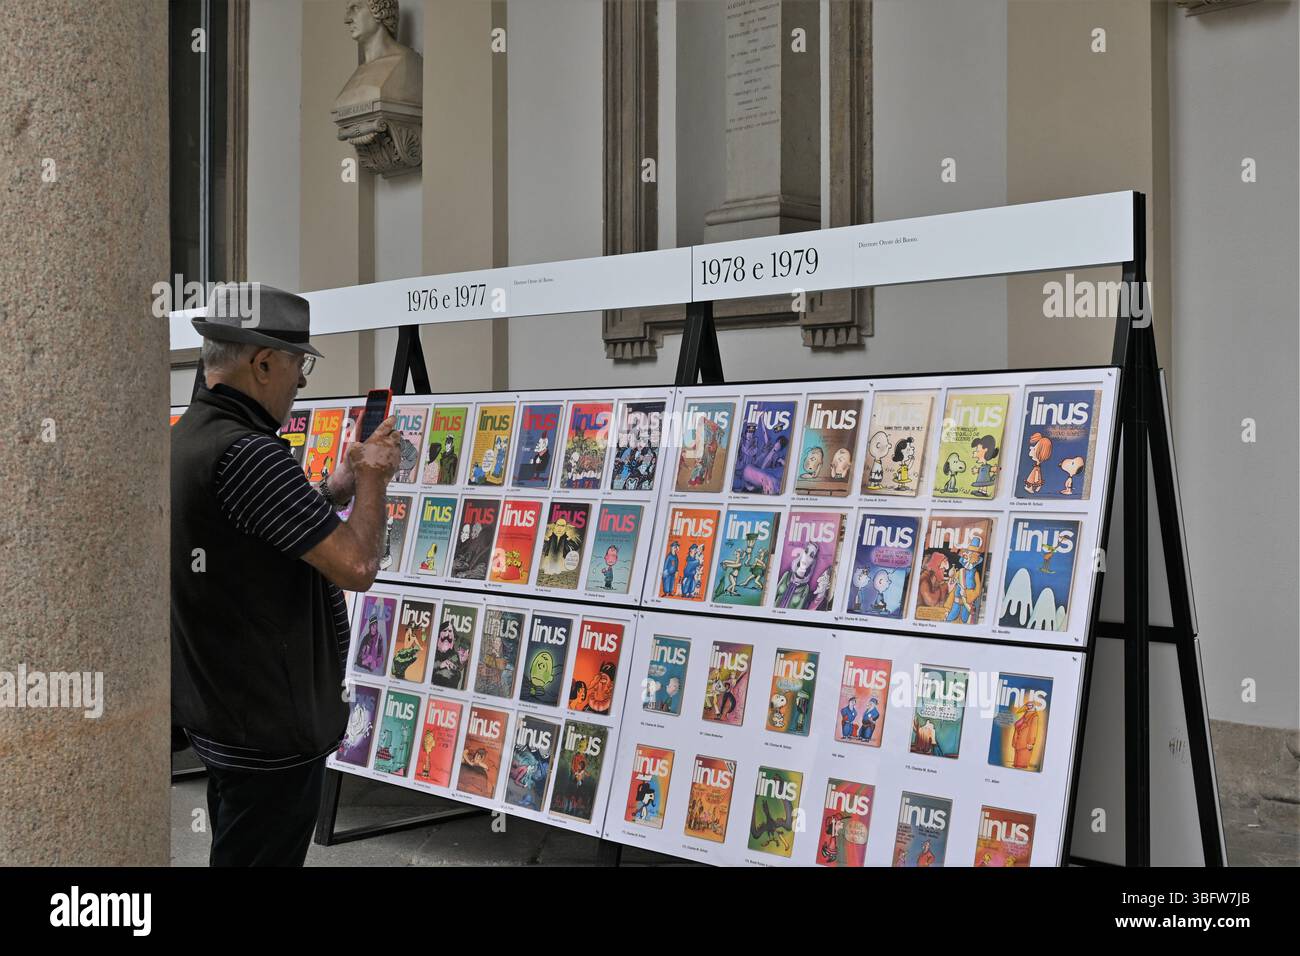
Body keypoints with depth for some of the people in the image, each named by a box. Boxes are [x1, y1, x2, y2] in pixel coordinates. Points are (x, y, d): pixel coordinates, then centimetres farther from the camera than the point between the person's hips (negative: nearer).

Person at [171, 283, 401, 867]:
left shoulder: (182, 439, 8)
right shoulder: (247, 453, -24)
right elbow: (356, 566, -25)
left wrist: (338, 490, 10)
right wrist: (373, 477, -9)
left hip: (214, 718, 10)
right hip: (272, 731, -10)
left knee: (236, 847, 22)